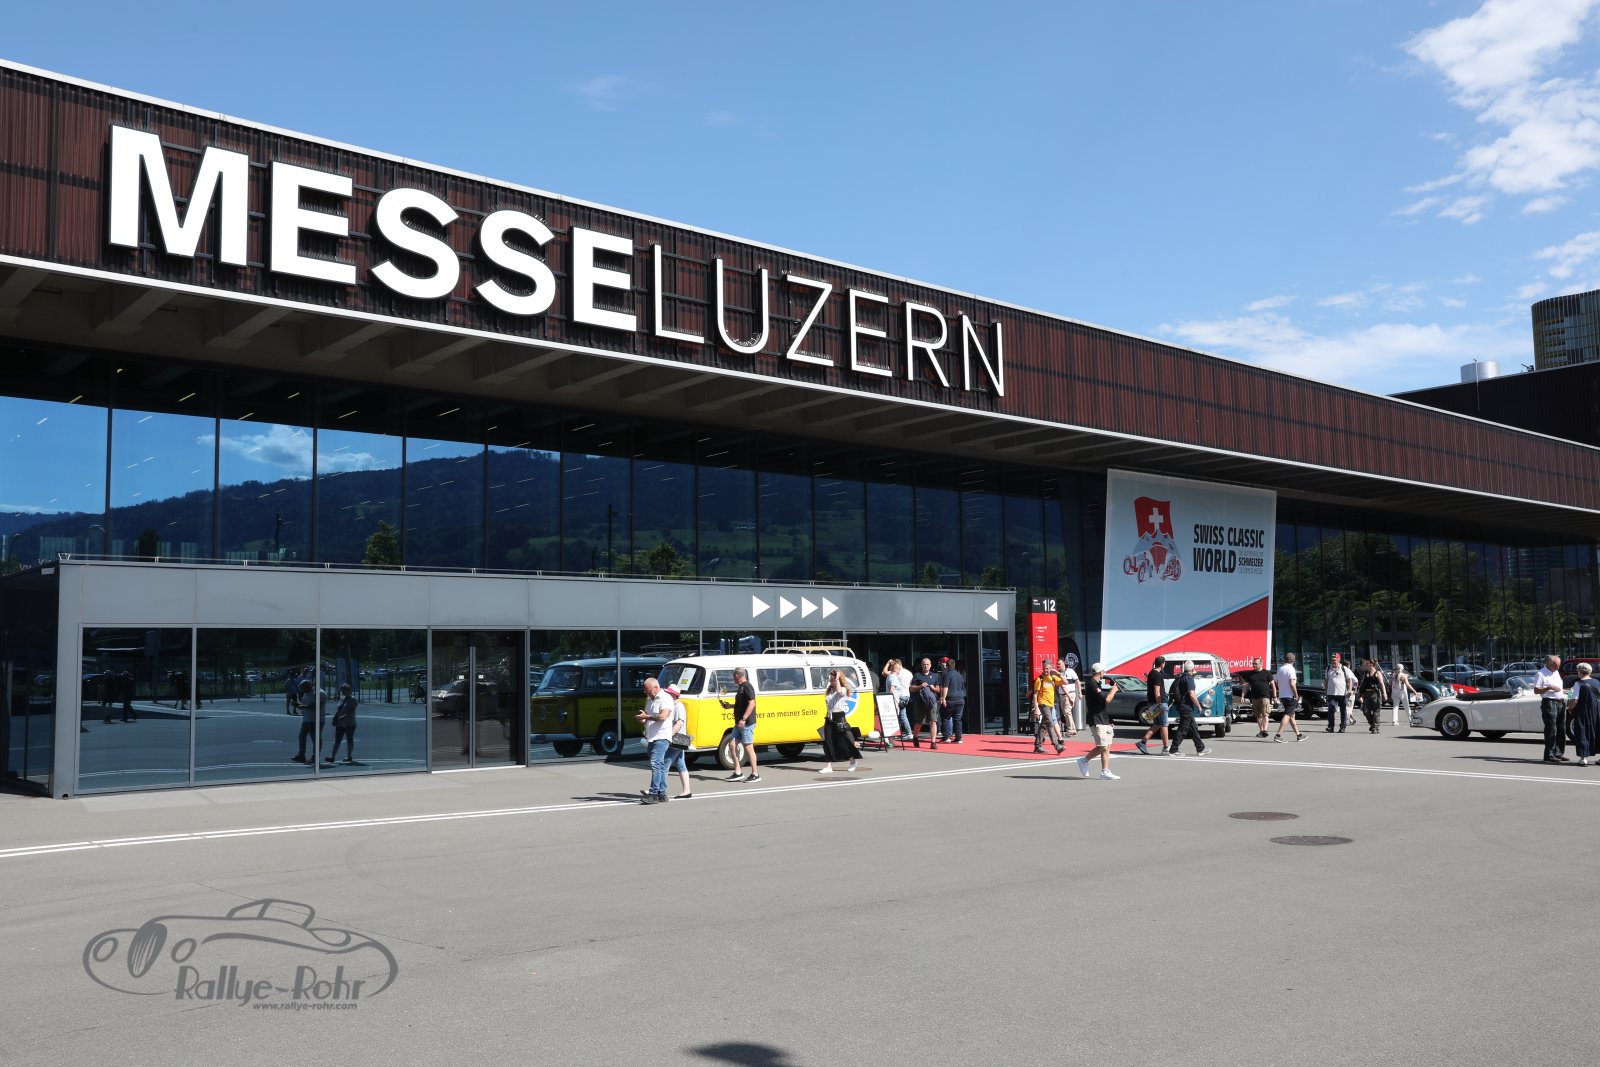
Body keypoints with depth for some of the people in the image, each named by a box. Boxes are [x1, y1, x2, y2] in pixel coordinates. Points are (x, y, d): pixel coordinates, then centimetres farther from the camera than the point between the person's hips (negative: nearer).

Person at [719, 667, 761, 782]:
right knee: (733, 745, 7)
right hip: (739, 723, 10)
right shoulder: (740, 687, 17)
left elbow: (752, 704, -21)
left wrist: (744, 719, -25)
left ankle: (755, 774, 2)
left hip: (747, 723, -10)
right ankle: (737, 773, 11)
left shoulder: (747, 687, -13)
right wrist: (729, 705, 22)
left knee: (748, 747, -5)